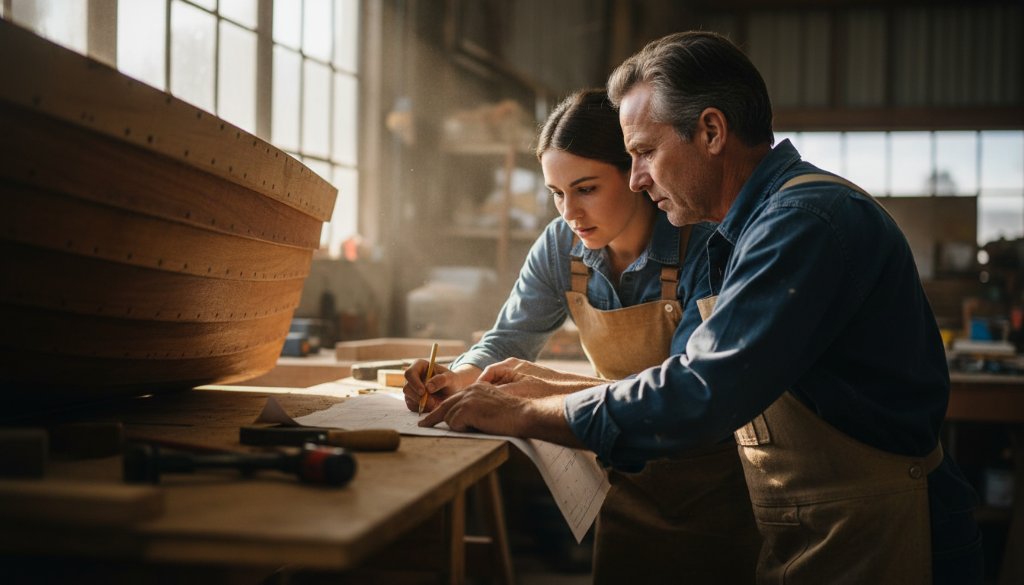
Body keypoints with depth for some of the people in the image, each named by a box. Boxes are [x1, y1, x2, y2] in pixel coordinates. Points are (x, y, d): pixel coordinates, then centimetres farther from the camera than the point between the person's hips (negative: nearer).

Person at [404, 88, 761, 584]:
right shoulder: (561, 247, -5)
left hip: (713, 484, -4)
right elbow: (508, 340, 2)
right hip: (628, 481, 5)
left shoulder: (705, 246, -22)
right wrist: (459, 378, -21)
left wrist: (552, 386, -32)